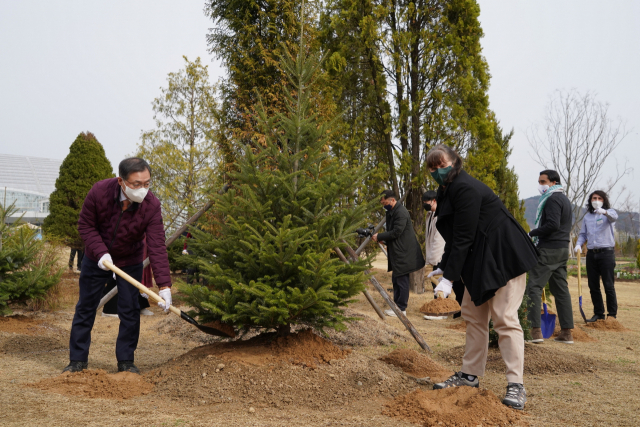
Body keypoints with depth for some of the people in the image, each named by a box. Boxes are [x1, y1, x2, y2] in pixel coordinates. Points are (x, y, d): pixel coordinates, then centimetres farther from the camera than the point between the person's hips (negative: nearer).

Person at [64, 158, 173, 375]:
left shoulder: (152, 206, -27)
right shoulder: (99, 192, -27)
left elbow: (157, 247, -29)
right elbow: (85, 225, -13)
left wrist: (164, 285, -37)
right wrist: (100, 252, -27)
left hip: (130, 262, 0)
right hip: (96, 259, 0)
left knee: (130, 312, 1)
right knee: (85, 308, 7)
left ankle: (126, 361, 14)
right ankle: (77, 360, 19)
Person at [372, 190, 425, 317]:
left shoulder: (401, 212, -17)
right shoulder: (392, 212, 16)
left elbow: (396, 232, -21)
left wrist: (379, 237, -14)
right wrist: (382, 238, 5)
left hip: (403, 253, -11)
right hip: (397, 253, 11)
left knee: (402, 281, -5)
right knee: (396, 280, 15)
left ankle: (401, 309, 0)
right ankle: (397, 305, 23)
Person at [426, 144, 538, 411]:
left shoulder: (465, 189, -21)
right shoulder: (447, 191, 11)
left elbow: (463, 237, -24)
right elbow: (455, 237, 15)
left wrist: (449, 278, -23)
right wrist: (444, 268, 9)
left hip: (504, 257, -10)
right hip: (480, 260, 11)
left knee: (504, 317, -12)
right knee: (473, 315, 12)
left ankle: (516, 385, -9)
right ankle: (470, 375, 20)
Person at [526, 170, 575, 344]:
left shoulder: (553, 199, -12)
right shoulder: (564, 199, 20)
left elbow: (552, 225, -23)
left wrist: (532, 233, -12)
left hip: (549, 249, -10)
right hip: (563, 248, 10)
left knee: (534, 286, -8)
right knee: (561, 289, 11)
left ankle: (535, 330, -14)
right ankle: (566, 332, 12)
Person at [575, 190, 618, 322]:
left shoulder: (609, 212, 1)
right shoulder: (587, 216, 16)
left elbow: (614, 217, -23)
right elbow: (583, 234, 20)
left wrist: (604, 212, -46)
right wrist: (578, 244, -1)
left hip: (606, 253, -5)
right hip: (591, 254, 5)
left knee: (608, 285, -4)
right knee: (593, 286, 7)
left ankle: (612, 314, 5)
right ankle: (598, 313, 18)